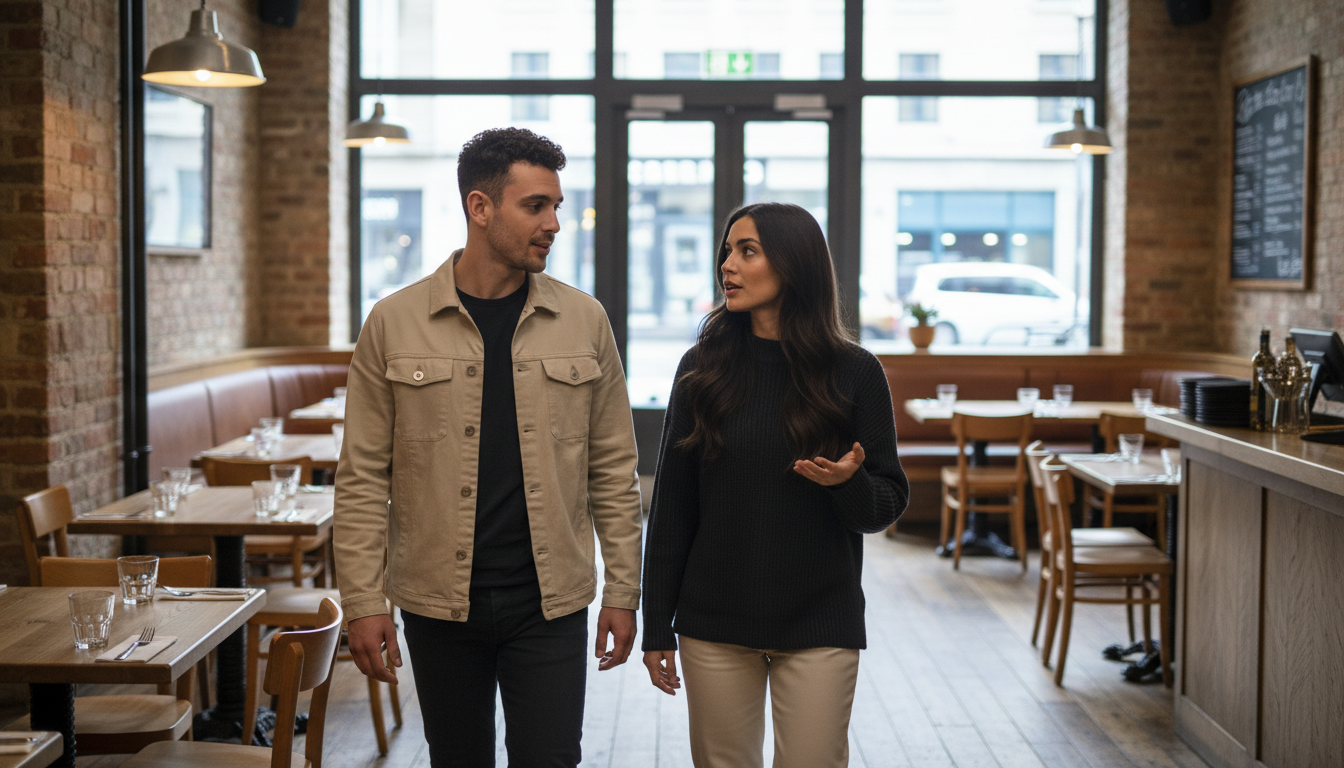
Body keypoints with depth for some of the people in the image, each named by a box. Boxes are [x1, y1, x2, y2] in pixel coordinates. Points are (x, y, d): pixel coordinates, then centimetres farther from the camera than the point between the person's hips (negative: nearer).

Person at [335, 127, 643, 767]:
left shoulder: (583, 322, 2)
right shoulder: (394, 324, -2)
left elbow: (613, 469, 5)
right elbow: (363, 479, -1)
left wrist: (622, 591, 2)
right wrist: (363, 602, -5)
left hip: (551, 604, 0)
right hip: (438, 604, 0)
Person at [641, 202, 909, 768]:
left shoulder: (854, 373, -3)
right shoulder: (703, 369, 1)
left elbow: (888, 505, 1)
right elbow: (671, 505, 3)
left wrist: (848, 483, -22)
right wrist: (656, 625, 2)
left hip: (819, 627, -1)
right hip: (714, 623, 2)